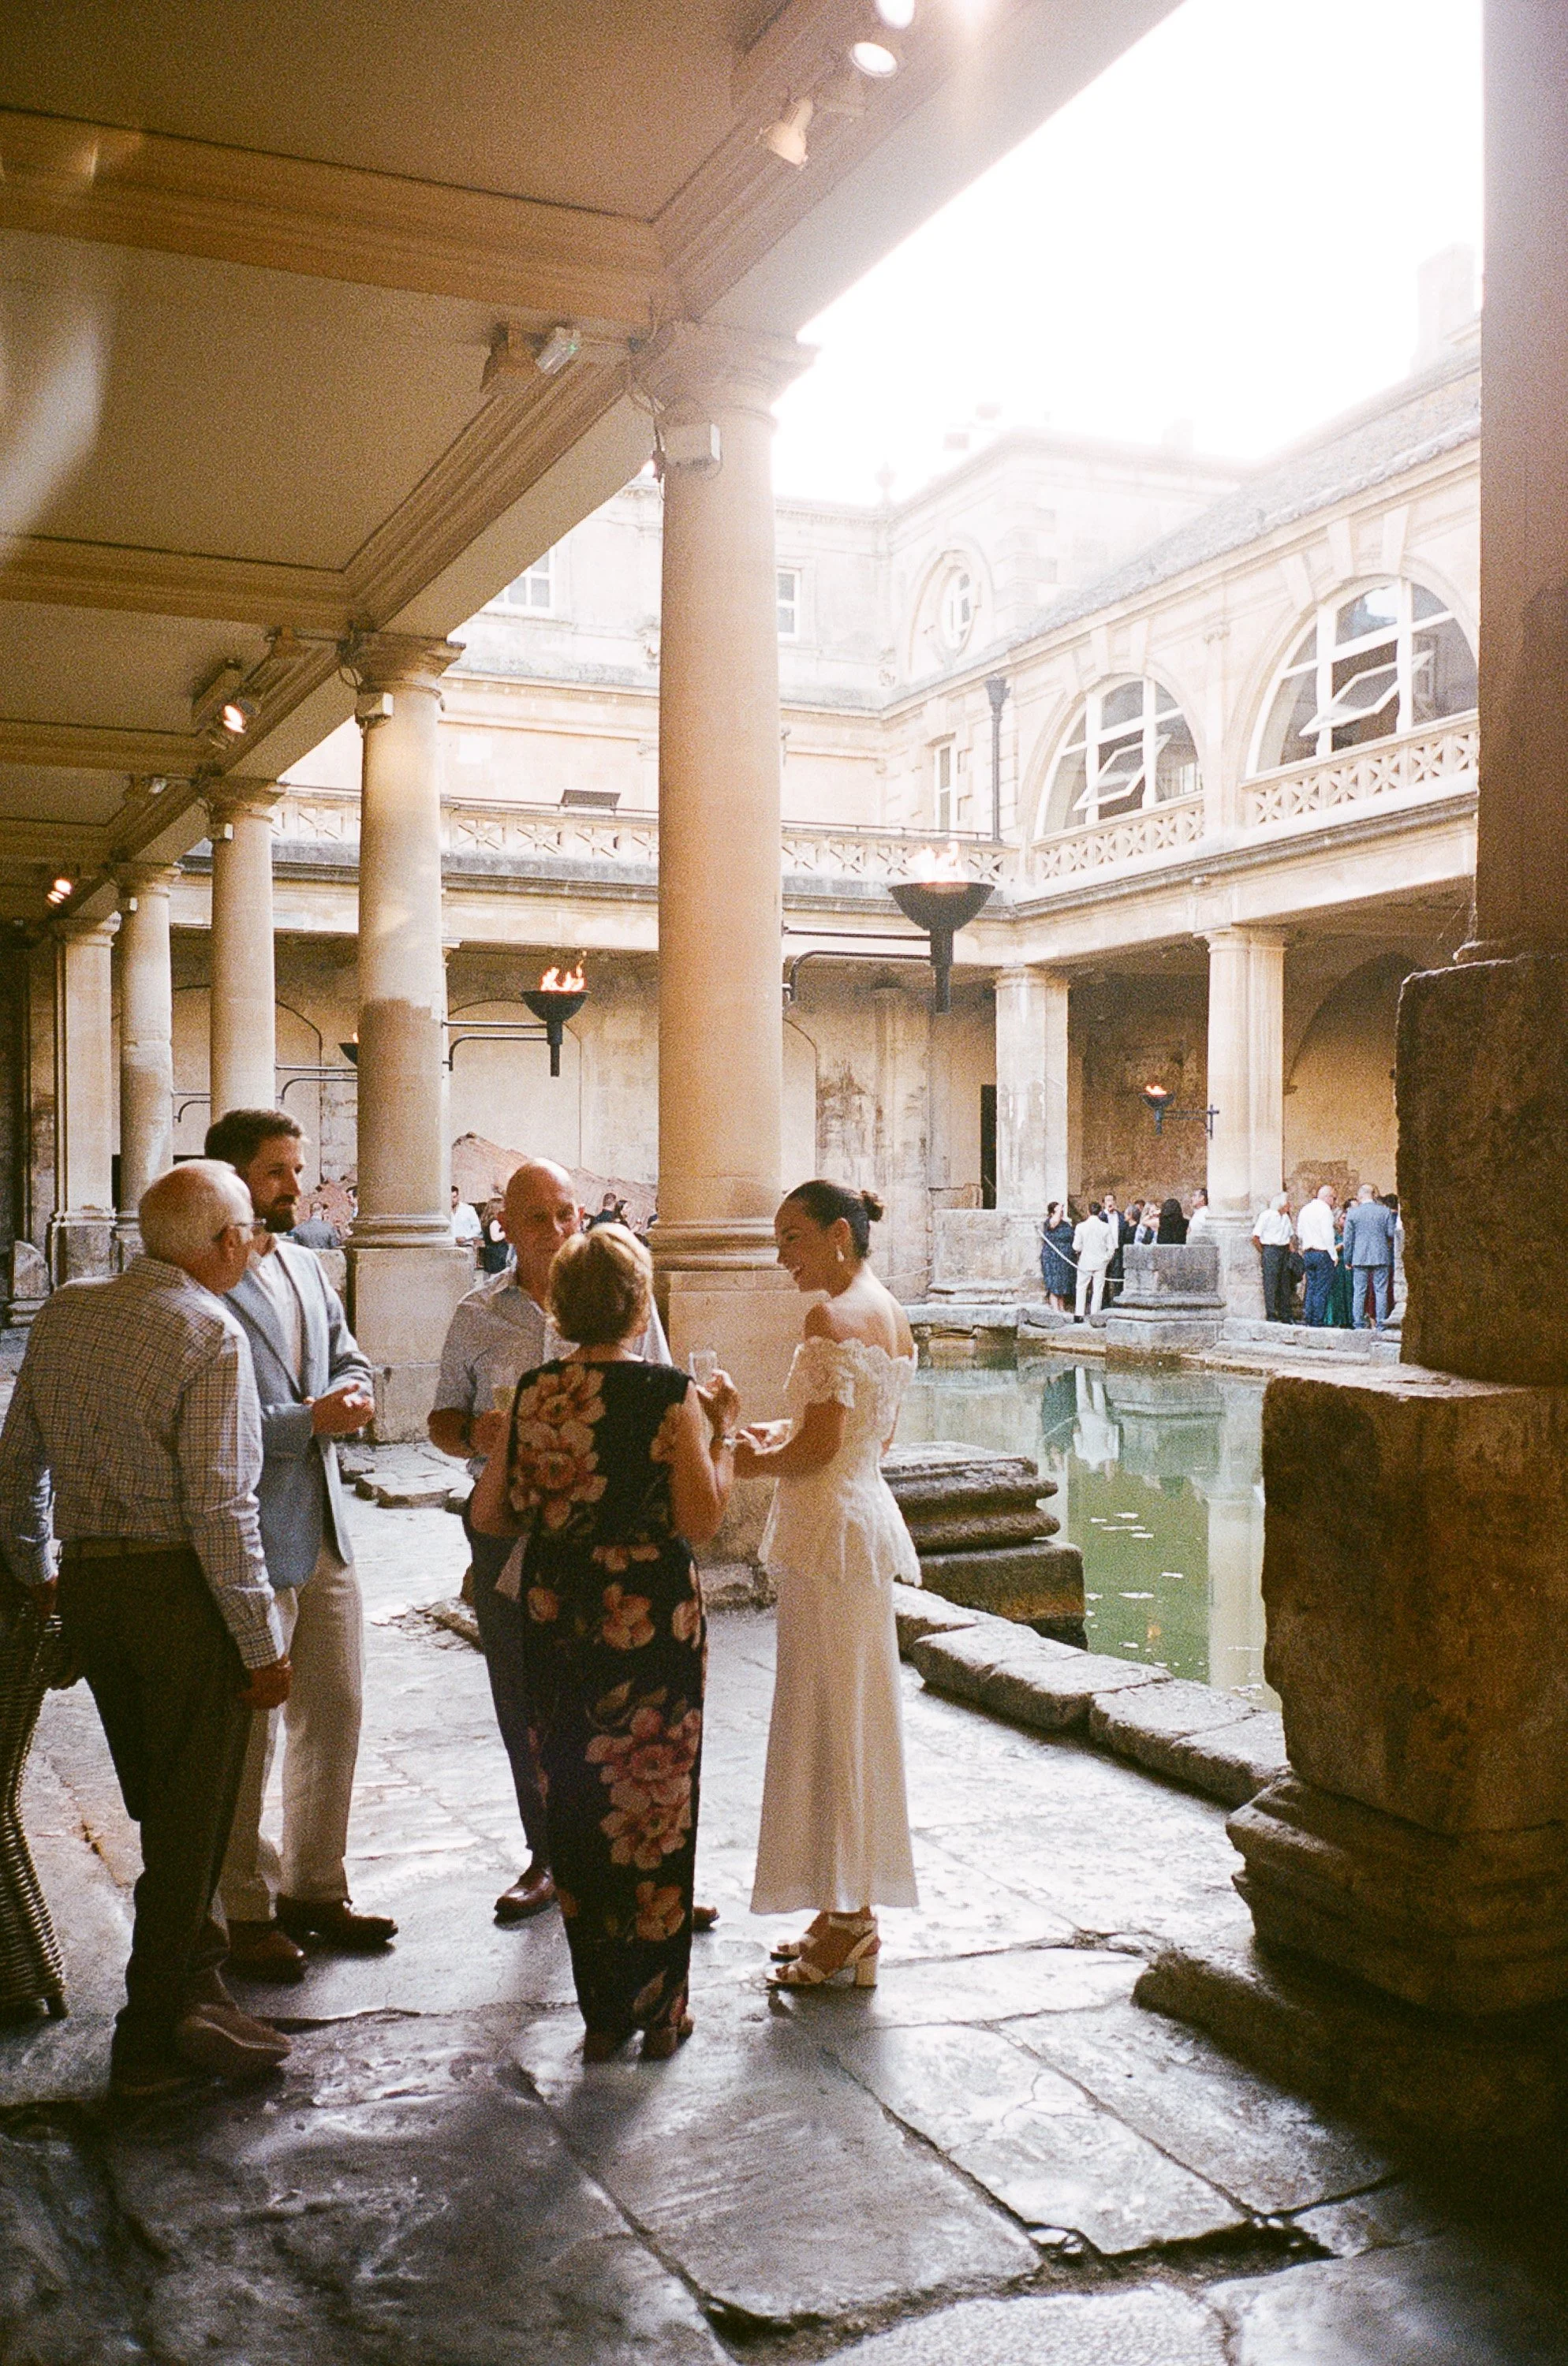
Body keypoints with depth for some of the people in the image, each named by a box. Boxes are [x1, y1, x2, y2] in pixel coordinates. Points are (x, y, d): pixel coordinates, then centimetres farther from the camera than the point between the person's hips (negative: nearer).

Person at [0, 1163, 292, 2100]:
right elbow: (221, 1505, -19)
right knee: (191, 1819, 6)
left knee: (160, 1807, 19)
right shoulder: (209, 1333, -15)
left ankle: (197, 1986, 28)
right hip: (185, 1590, -7)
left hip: (88, 1587, 7)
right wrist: (264, 1642, -13)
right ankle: (154, 2038, 16)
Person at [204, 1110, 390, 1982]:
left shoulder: (307, 1267, 13)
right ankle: (244, 1911, 19)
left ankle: (316, 1888, 31)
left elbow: (348, 1357, 20)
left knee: (336, 1714, 15)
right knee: (248, 1733, 3)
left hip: (326, 1531, 8)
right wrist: (306, 1420, -21)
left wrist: (354, 1392, -3)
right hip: (249, 1539, -8)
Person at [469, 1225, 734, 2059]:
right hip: (653, 1622, -3)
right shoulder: (668, 1392, -12)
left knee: (575, 1809, 14)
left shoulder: (533, 1394, -1)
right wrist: (719, 1430, -3)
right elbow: (700, 1520, -14)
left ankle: (602, 2012, 21)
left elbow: (489, 1515, 3)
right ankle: (659, 2011, 20)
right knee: (655, 1810, 11)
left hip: (555, 1622, 3)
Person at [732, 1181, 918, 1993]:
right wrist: (787, 1430, 12)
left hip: (829, 1528, -10)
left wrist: (755, 1463, -4)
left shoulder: (832, 1318, -17)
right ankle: (852, 1912, 24)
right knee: (857, 1720, 14)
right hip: (869, 1511, 10)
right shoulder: (890, 1314, 13)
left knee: (826, 1719, 0)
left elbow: (820, 1446, -21)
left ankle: (848, 1919, 8)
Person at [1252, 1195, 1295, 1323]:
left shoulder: (1286, 1217, 14)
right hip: (1271, 1250, -7)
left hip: (1284, 1251, 7)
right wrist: (1263, 1253, -6)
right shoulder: (1266, 1215, -9)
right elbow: (1255, 1237, -11)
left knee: (1285, 1283, 9)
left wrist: (1289, 1249, 9)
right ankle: (1271, 1315, -5)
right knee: (1271, 1284, -7)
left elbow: (1291, 1235, 23)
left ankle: (1285, 1315, 15)